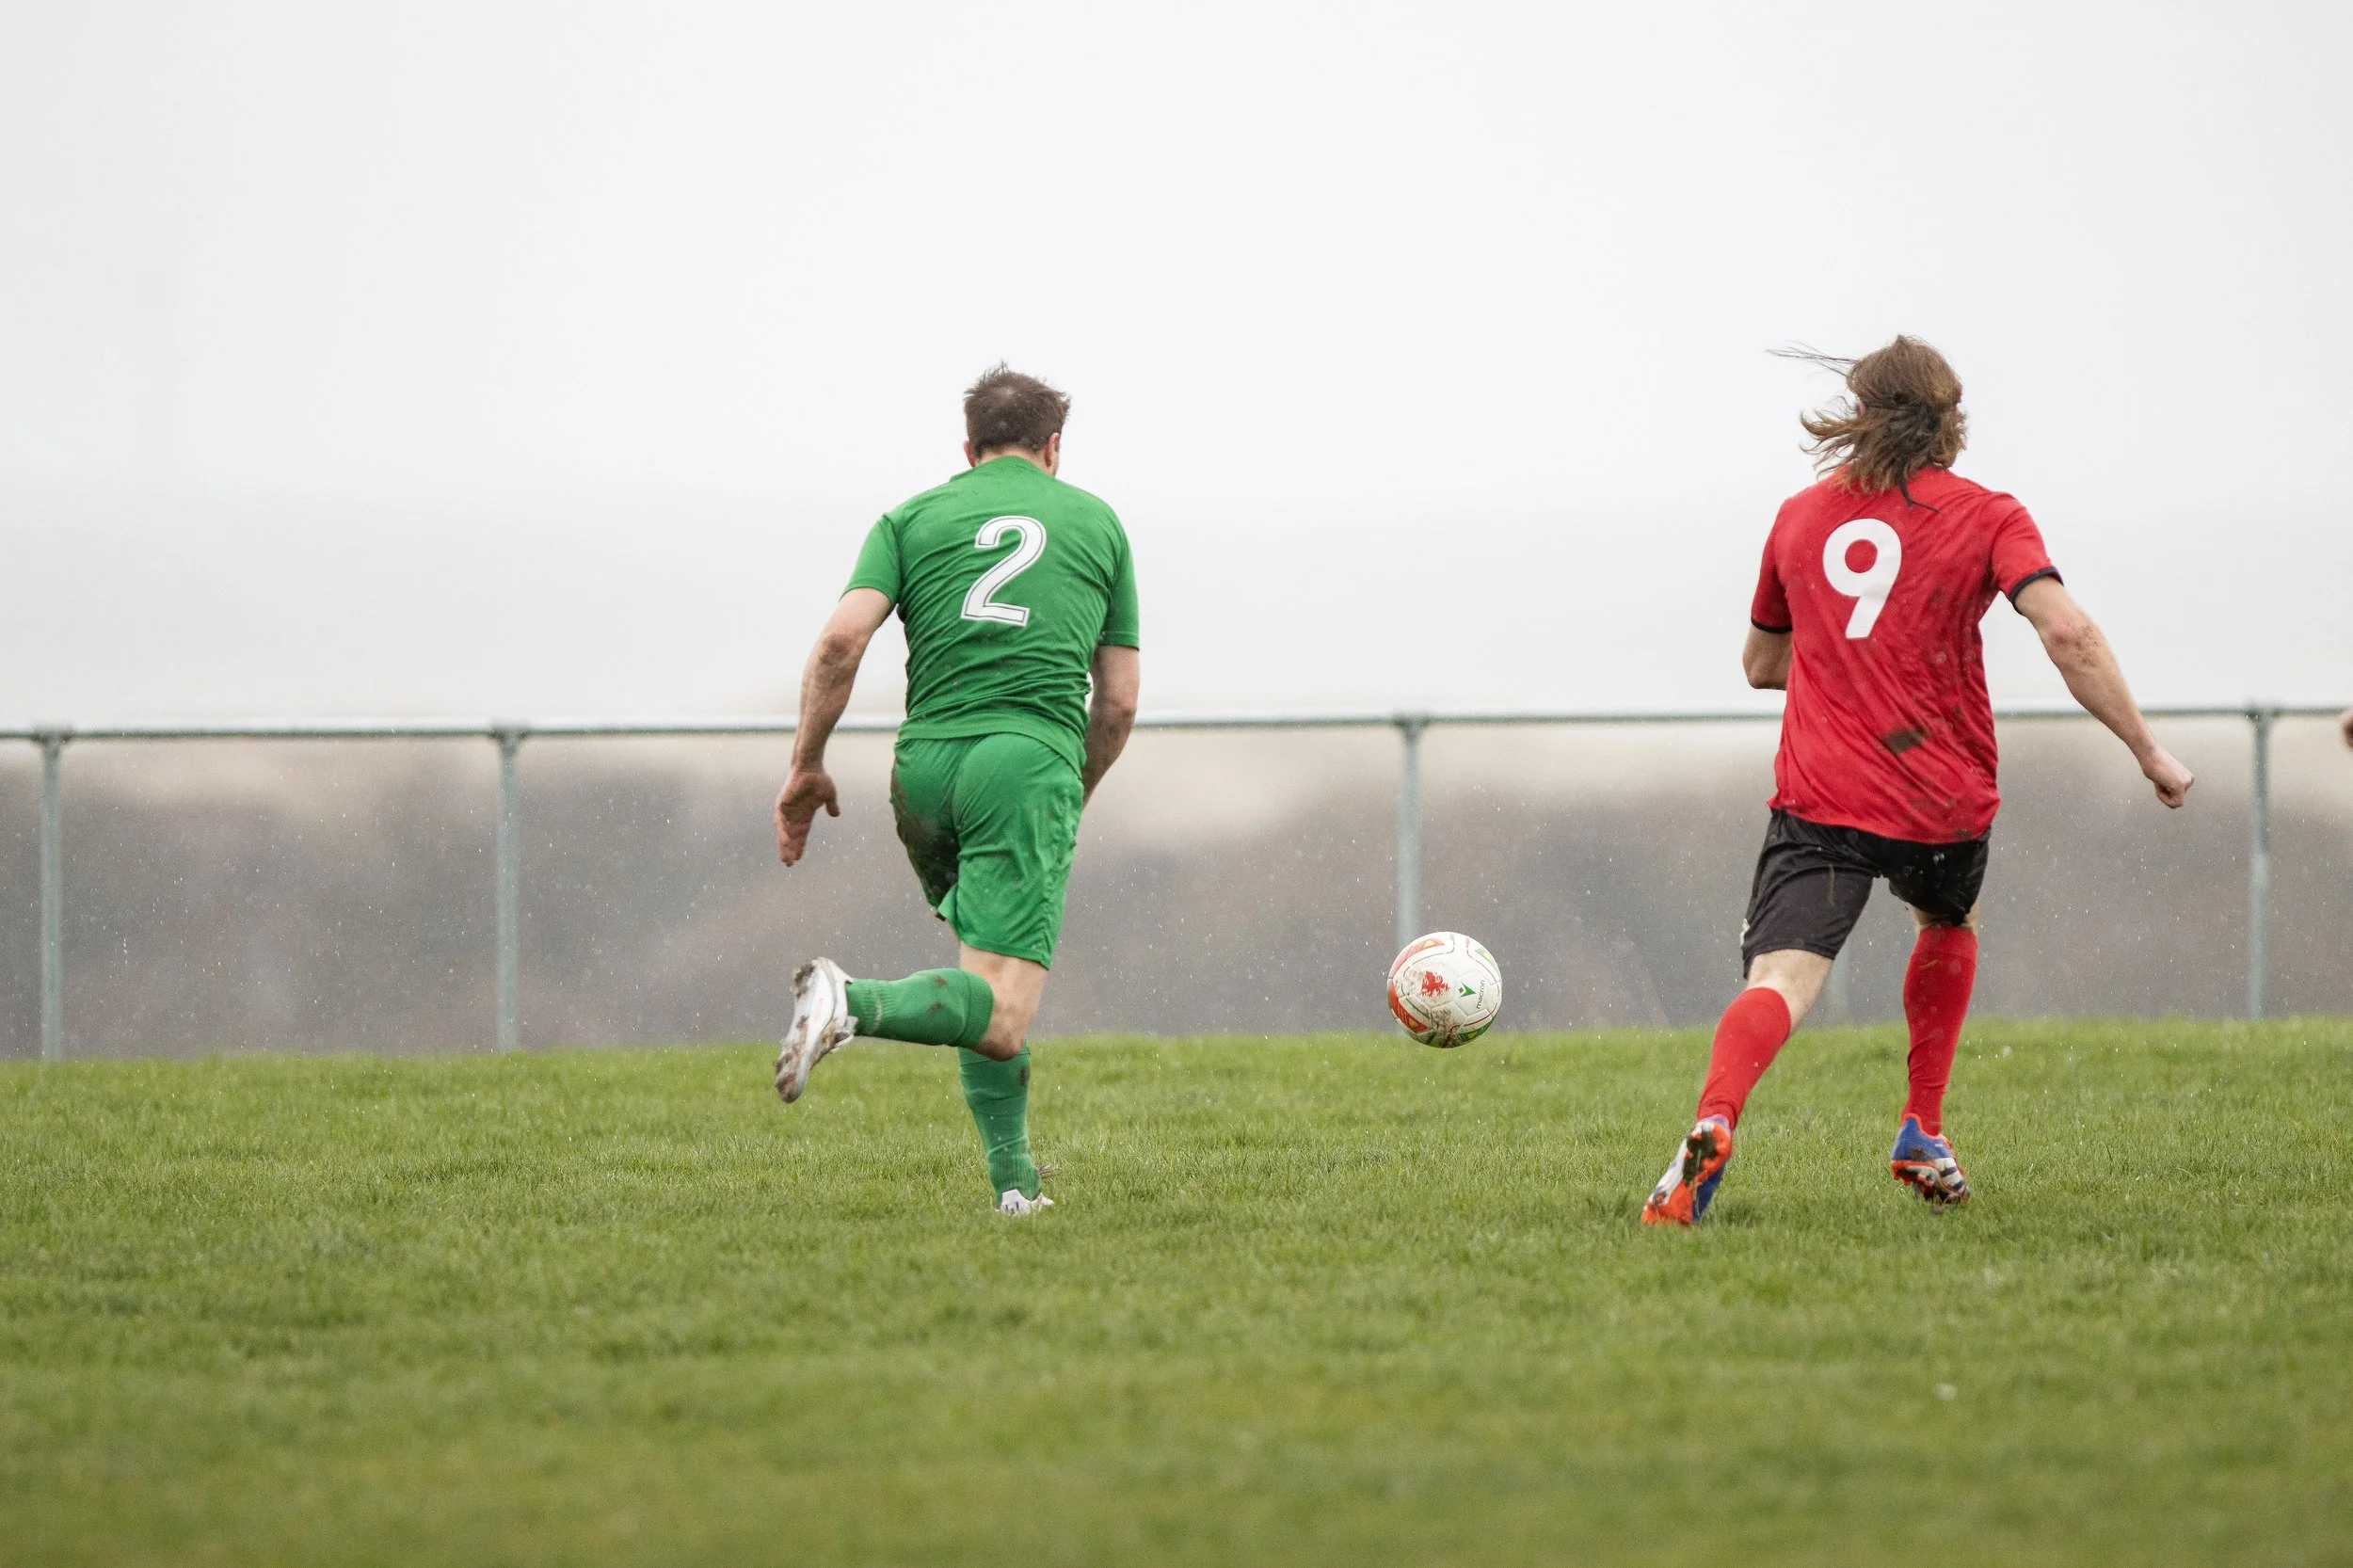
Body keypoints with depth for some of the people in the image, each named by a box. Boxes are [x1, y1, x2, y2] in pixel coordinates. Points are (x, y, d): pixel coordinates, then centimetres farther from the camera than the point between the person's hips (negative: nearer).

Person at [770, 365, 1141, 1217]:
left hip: (925, 764, 3)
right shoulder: (1097, 523, 17)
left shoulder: (914, 518, 15)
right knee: (1000, 1016, -14)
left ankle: (1012, 1172, 17)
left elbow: (842, 640, -2)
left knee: (987, 976, 25)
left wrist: (806, 765, 4)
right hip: (1031, 763, -3)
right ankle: (856, 1004, -40)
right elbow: (1119, 702, 16)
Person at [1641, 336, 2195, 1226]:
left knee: (1781, 981, -16)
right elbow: (2067, 633, -13)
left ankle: (1714, 1123, -46)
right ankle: (1923, 1138, 28)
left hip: (1820, 797, 0)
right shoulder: (1985, 518, 3)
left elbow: (1761, 665, 26)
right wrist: (2147, 753, -8)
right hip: (1944, 801, 0)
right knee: (1947, 925, 32)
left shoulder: (1801, 517, 14)